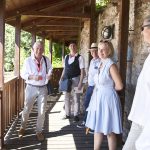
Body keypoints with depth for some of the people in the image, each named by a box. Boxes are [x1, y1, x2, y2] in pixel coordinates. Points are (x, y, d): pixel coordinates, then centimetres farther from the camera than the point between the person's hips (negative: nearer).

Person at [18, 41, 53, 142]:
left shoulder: (46, 60, -3)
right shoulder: (28, 61, -9)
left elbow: (50, 69, 14)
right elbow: (23, 74, -3)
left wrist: (49, 75, -7)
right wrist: (32, 77, -20)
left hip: (43, 88, 2)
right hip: (31, 88, -2)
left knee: (42, 111, 7)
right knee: (27, 109, 10)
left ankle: (39, 131, 25)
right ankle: (23, 127, 37)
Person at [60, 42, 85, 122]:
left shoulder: (79, 57, -7)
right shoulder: (66, 57, 10)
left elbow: (82, 71, -10)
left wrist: (80, 82, -16)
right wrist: (61, 78, 6)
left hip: (75, 79, -5)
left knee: (76, 98, 4)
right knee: (66, 98, 12)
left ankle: (76, 115, 17)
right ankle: (67, 114, 25)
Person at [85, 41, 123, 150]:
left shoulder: (111, 65, -15)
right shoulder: (100, 64, 9)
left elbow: (119, 86, -16)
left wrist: (108, 89, -2)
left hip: (108, 99, -8)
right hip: (98, 99, 8)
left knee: (109, 131, 4)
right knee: (97, 128, 16)